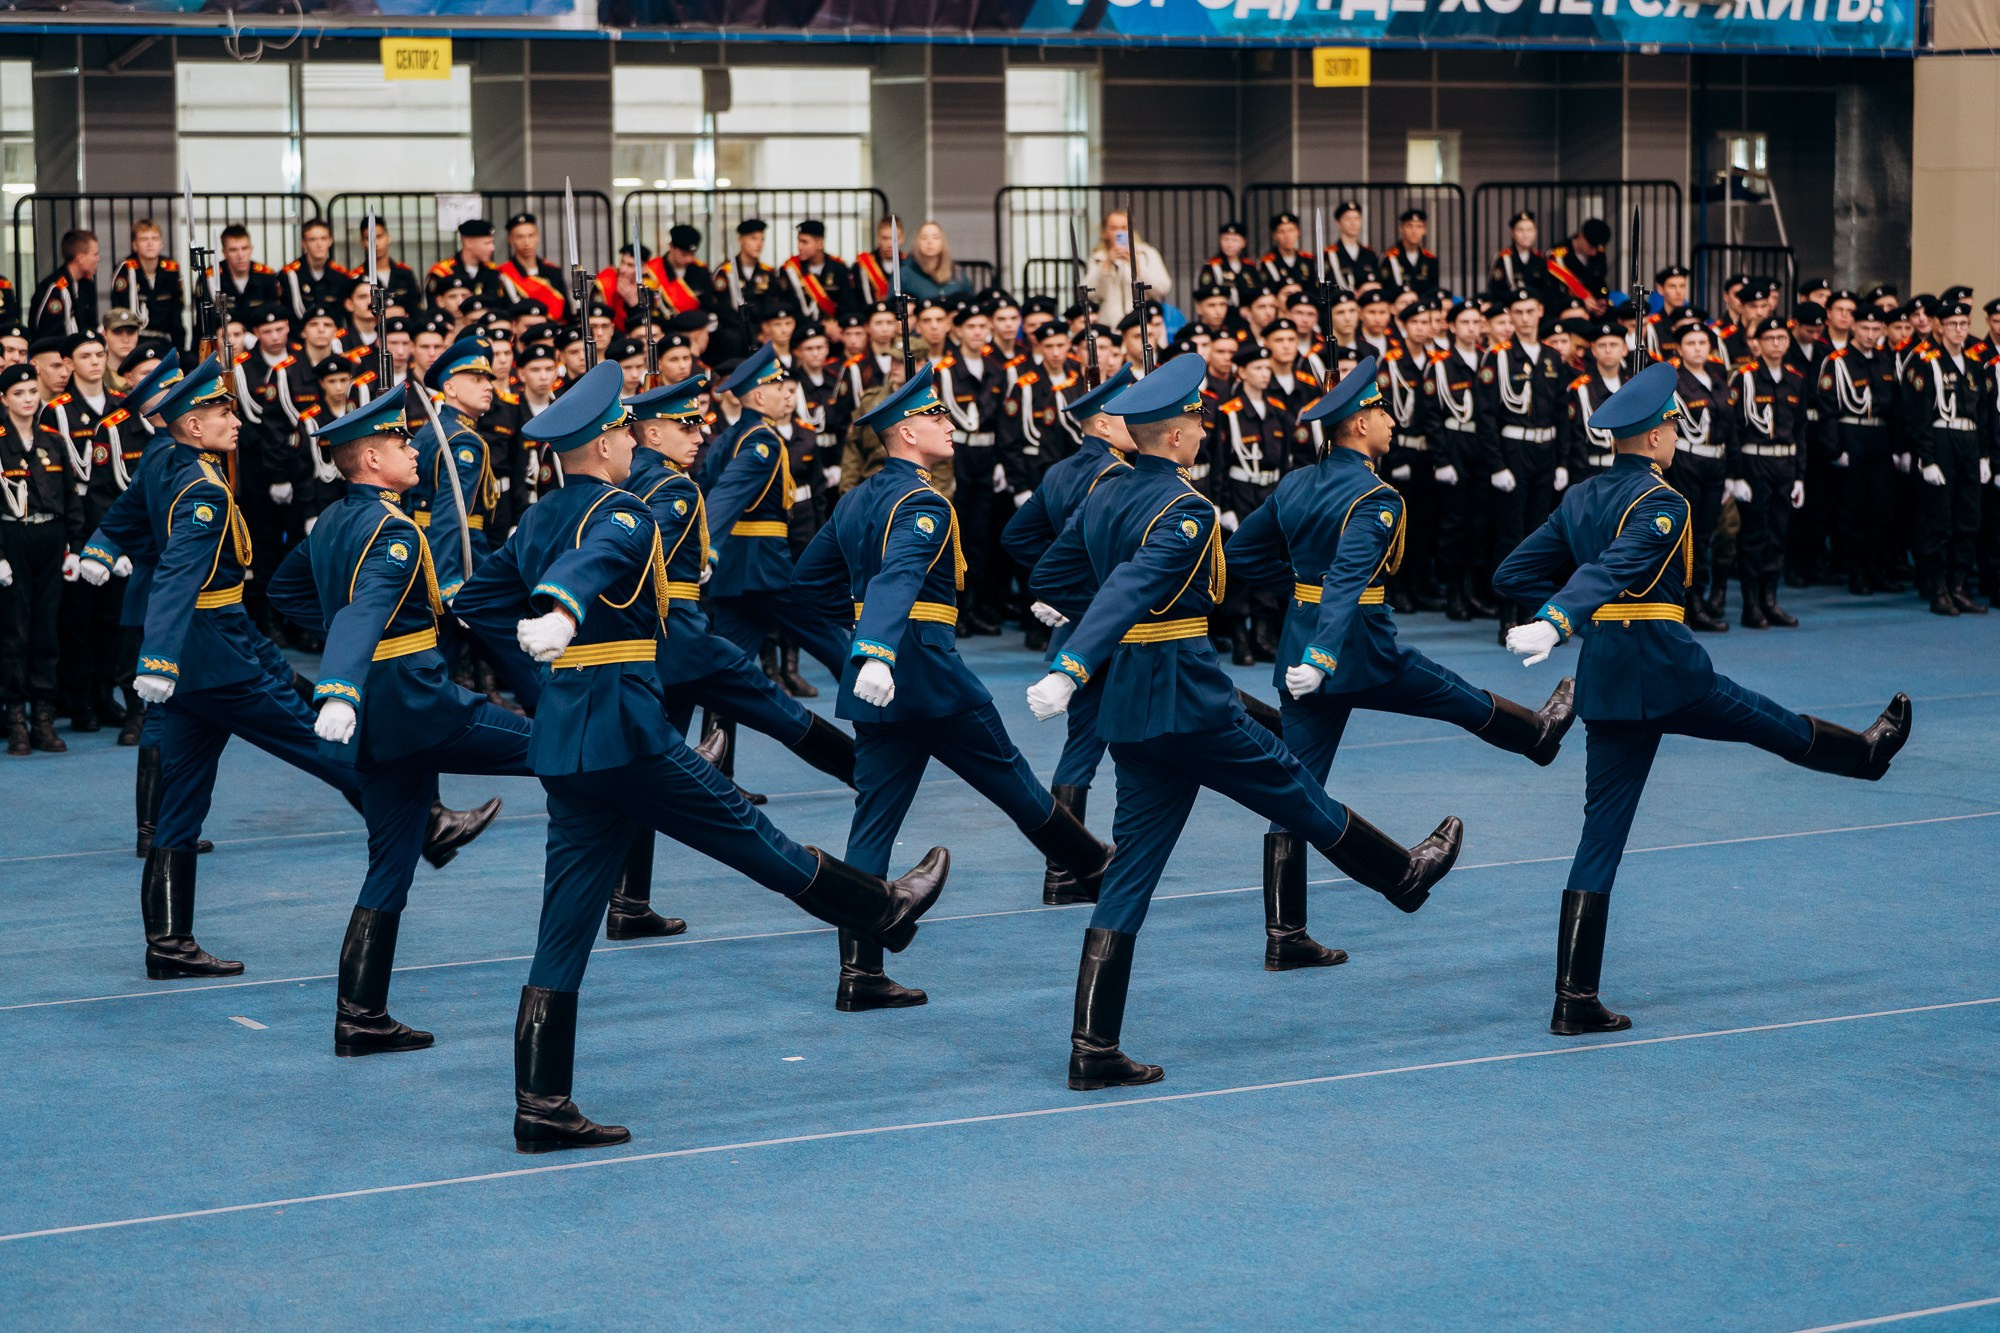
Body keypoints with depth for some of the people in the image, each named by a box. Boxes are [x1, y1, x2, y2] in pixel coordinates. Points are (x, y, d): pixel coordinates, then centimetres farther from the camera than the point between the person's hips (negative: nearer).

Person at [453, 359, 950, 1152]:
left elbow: (476, 600, 24)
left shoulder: (536, 522, 14)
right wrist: (560, 613, -55)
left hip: (563, 739, 8)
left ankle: (542, 1107, 4)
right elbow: (587, 563, -34)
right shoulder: (618, 515, -12)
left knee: (566, 925, 6)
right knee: (745, 832, 11)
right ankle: (884, 910, 31)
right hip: (625, 729, -8)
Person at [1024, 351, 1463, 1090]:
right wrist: (1071, 670, -40)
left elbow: (1049, 579, 19)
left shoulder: (1102, 499, 9)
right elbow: (1129, 587, -30)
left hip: (1127, 709, 8)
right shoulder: (1185, 511, -16)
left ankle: (1094, 1048, 2)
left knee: (1132, 869, 6)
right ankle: (1403, 874, 40)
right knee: (1292, 789, 16)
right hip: (1189, 702, -8)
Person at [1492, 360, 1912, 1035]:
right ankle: (1867, 751, 52)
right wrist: (1558, 623, -42)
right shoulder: (1661, 504, -13)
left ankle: (1575, 1000, 1)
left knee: (1602, 833, 5)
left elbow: (1512, 575, 12)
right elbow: (1611, 569, -29)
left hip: (1603, 678, 7)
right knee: (1768, 721, 23)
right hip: (1663, 669, -7)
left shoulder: (1579, 498, 10)